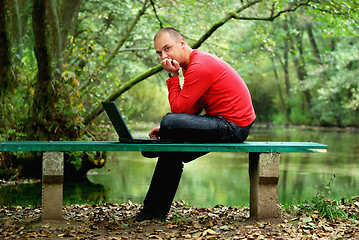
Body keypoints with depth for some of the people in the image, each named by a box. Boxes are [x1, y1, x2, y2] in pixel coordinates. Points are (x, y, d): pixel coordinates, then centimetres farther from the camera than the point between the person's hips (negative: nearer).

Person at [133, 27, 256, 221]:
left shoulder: (199, 67, -19)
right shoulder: (197, 61, 15)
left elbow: (178, 108, -20)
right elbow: (193, 109, 17)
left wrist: (173, 76, -12)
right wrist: (167, 129, 6)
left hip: (232, 126, -11)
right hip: (226, 124, 11)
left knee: (169, 123, -24)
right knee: (171, 152, 17)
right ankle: (155, 211, 25)